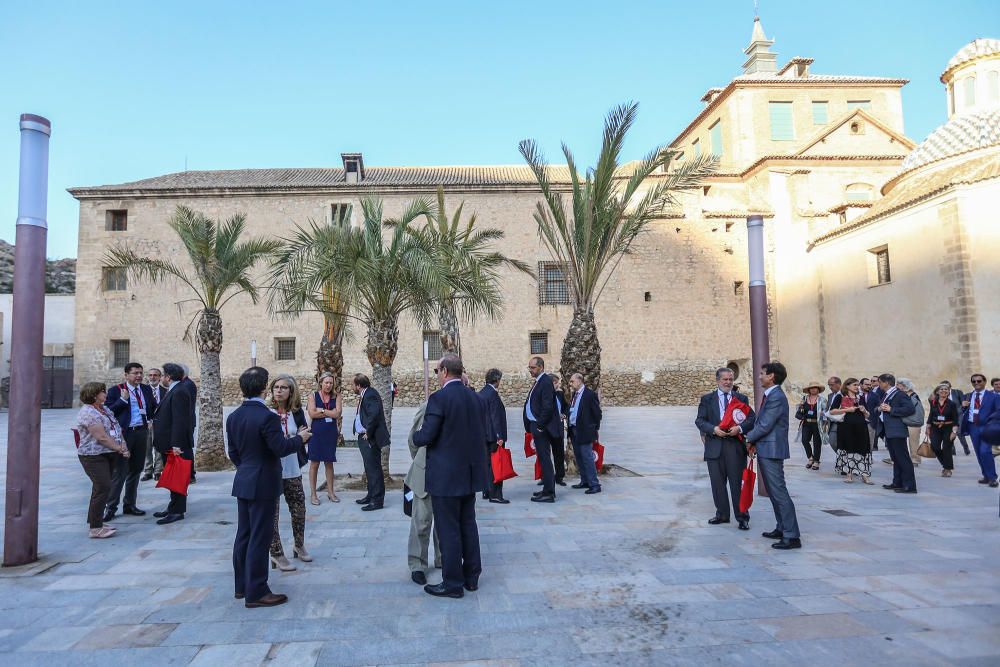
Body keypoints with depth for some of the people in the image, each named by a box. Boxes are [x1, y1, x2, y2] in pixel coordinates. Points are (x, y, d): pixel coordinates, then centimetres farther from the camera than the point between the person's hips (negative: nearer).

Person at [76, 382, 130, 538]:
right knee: (103, 488, -12)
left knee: (101, 489, 14)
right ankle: (95, 529, -6)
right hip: (94, 456, -9)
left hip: (110, 455, 9)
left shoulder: (104, 409, 14)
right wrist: (120, 449, -15)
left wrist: (123, 446, -5)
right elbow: (101, 437, -21)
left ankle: (96, 521, 24)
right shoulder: (88, 412, -15)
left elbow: (117, 429, 11)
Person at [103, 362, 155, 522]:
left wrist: (151, 421, 9)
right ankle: (111, 507, 8)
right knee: (120, 471, -3)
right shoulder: (116, 390, -5)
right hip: (124, 433, -5)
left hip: (141, 432, 6)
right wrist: (123, 400, -19)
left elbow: (152, 408, 24)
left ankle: (129, 505, 25)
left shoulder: (146, 389, 11)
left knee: (136, 470, 13)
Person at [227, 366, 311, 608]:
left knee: (243, 534, 17)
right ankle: (256, 592, 6)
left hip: (243, 482, 8)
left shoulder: (233, 417, 4)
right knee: (259, 538, -1)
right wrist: (300, 438, -3)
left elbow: (233, 451, 11)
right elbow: (281, 448, -19)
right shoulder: (267, 417, -21)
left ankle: (242, 585, 28)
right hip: (263, 485, -8)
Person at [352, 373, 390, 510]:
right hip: (364, 438, 11)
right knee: (370, 468, 18)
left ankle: (377, 500, 0)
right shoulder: (364, 395, 15)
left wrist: (368, 433, -21)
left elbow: (374, 414, -27)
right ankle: (372, 495, 29)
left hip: (371, 439, -11)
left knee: (374, 469, -5)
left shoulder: (370, 395, -17)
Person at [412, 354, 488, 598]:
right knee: (468, 525, 17)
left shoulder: (439, 398, -17)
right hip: (470, 473, 7)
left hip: (446, 476, -7)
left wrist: (415, 436, 3)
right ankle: (471, 577, 28)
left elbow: (426, 436, -18)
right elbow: (482, 435, 11)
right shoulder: (474, 398, 5)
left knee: (448, 530, 4)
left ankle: (452, 583, 14)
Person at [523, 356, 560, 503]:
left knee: (545, 459, -5)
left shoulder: (546, 382, -15)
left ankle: (548, 493, -1)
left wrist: (540, 426, -17)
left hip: (542, 428, -10)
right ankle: (548, 489, 24)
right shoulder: (538, 382, 16)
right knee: (544, 459, 15)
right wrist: (532, 426, 14)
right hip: (537, 426, 10)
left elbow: (547, 407, -21)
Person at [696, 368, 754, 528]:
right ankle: (722, 514, 21)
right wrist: (713, 429, -15)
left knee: (737, 483, 1)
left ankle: (742, 517, 11)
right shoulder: (707, 399, 8)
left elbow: (751, 419, 2)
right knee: (717, 483, 8)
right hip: (715, 446, 1)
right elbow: (699, 420, 2)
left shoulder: (742, 398, 9)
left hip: (736, 445, -1)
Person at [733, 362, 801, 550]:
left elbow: (765, 425, -19)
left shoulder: (777, 397, -17)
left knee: (779, 492, -9)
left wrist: (749, 438, -4)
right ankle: (782, 529, 26)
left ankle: (792, 536, -6)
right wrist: (754, 442, 6)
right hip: (765, 450, 11)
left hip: (772, 450, -10)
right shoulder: (769, 395, 15)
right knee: (773, 492, 17)